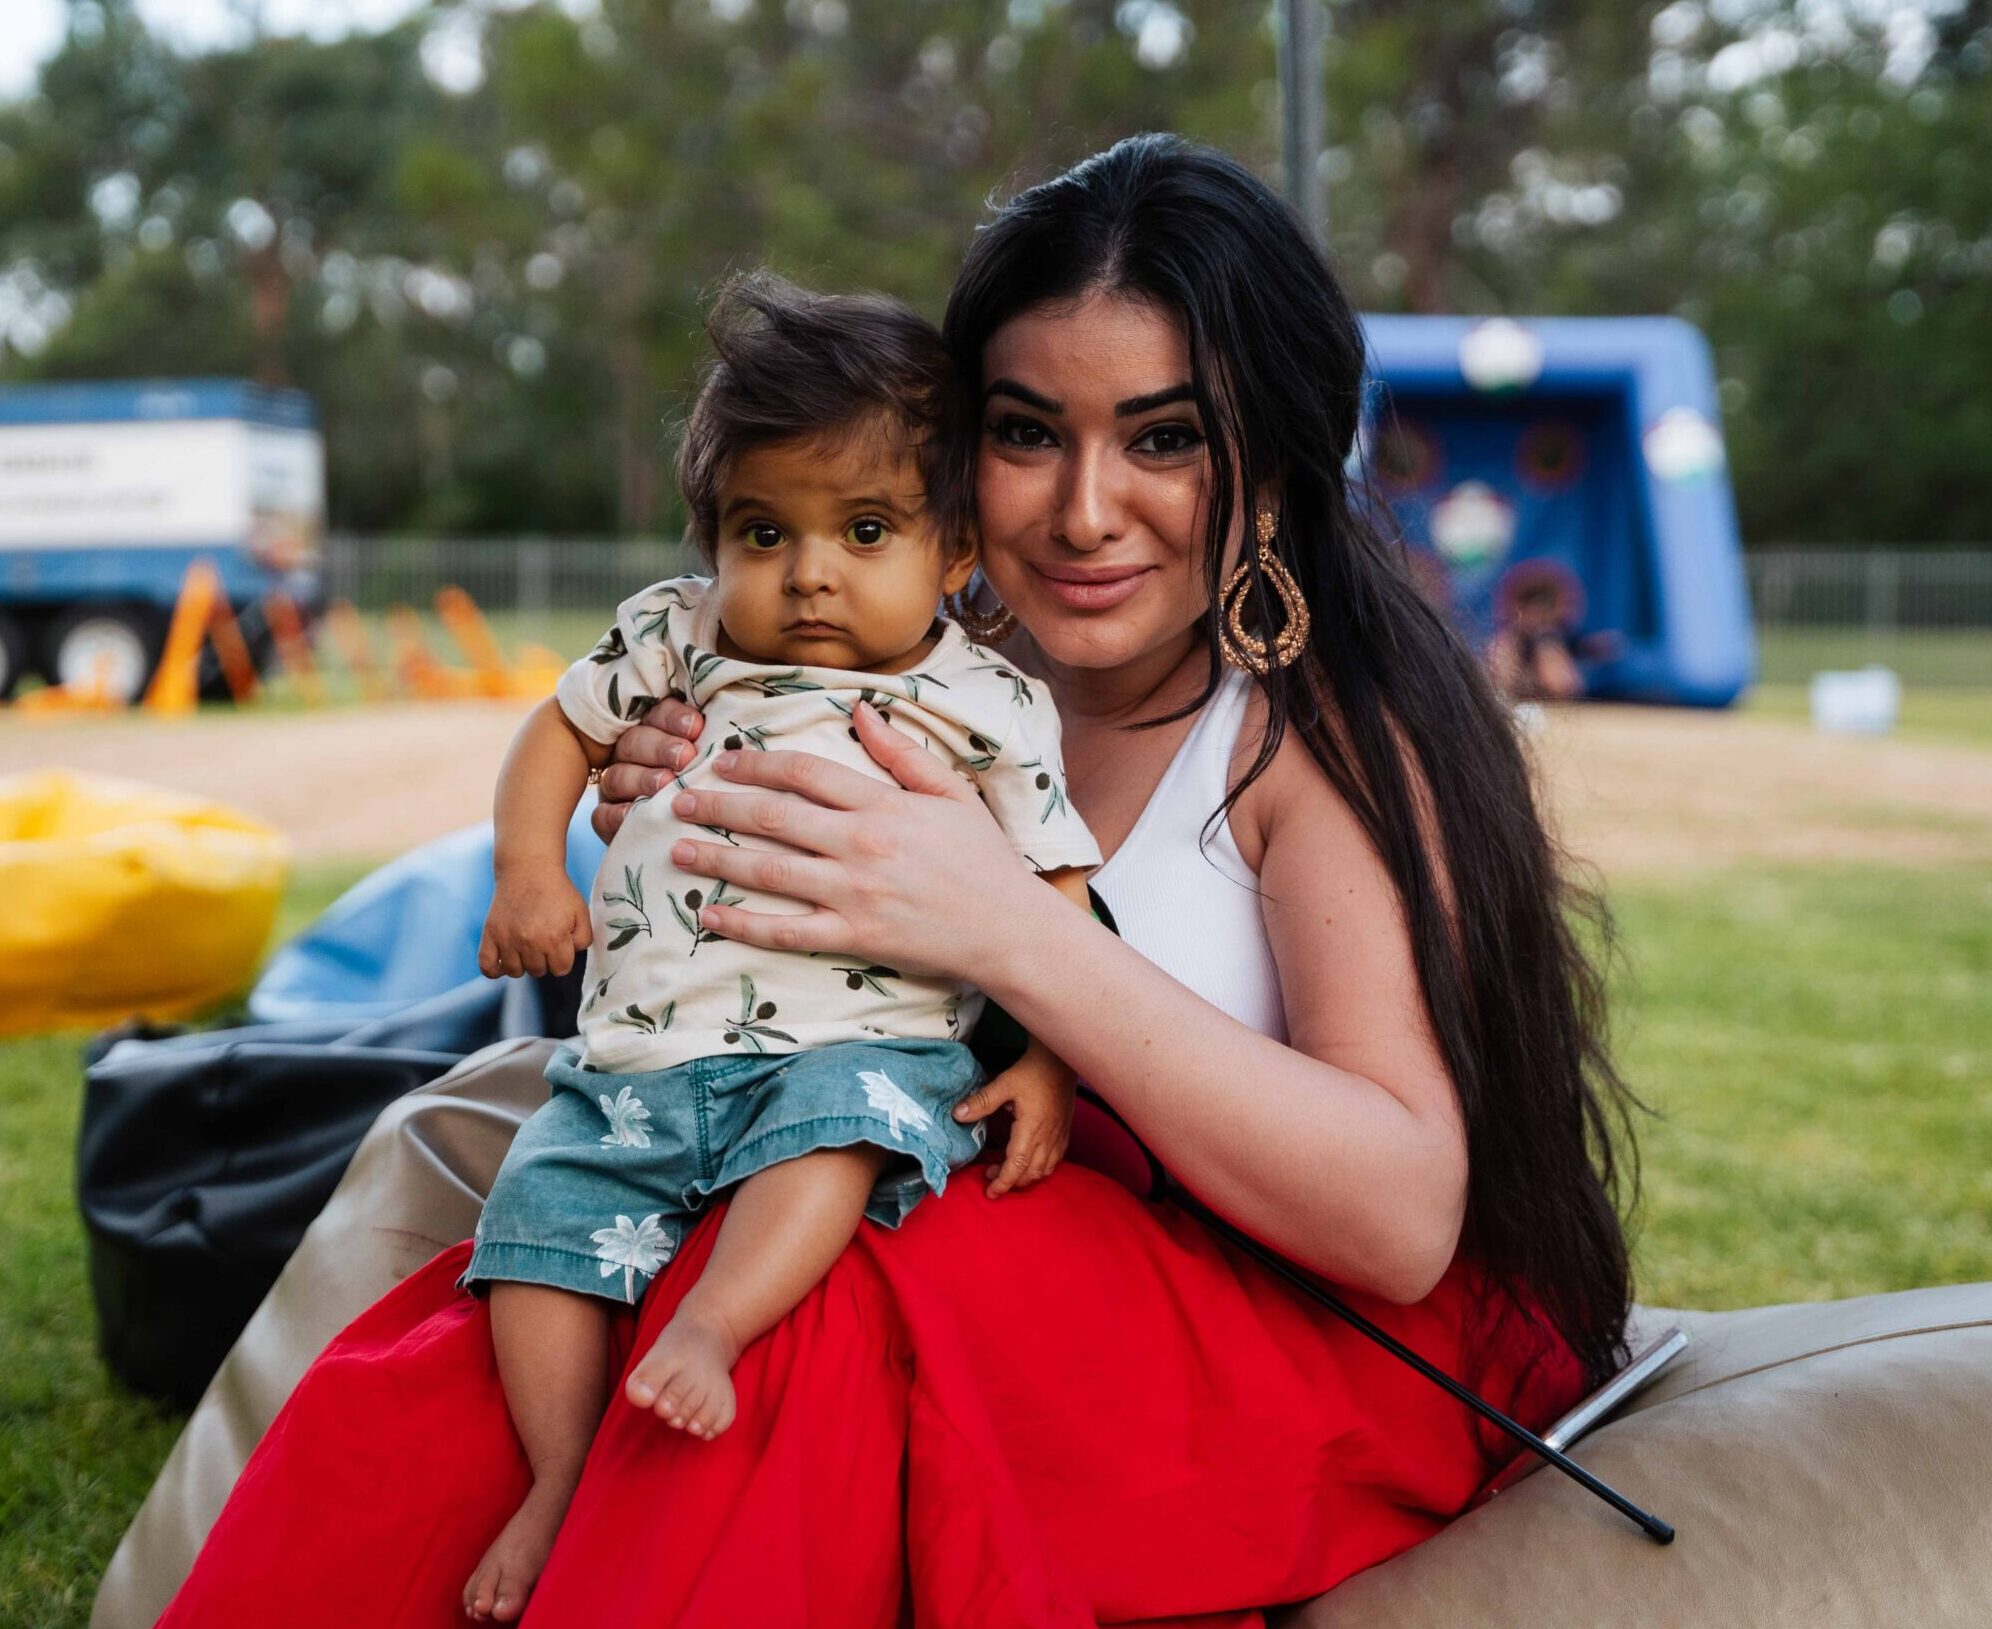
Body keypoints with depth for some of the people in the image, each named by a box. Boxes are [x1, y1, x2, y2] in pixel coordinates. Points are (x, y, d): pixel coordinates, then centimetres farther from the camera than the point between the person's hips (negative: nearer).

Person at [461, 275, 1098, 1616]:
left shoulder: (989, 709, 3)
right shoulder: (676, 639, 11)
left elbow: (1056, 896, 4)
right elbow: (562, 730, 23)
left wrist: (1048, 1067, -7)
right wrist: (531, 873, 7)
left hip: (859, 1048, -4)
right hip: (637, 1061, 4)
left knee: (838, 1125, -35)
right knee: (542, 1203, -11)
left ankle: (711, 1325, -44)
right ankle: (563, 1475, -7)